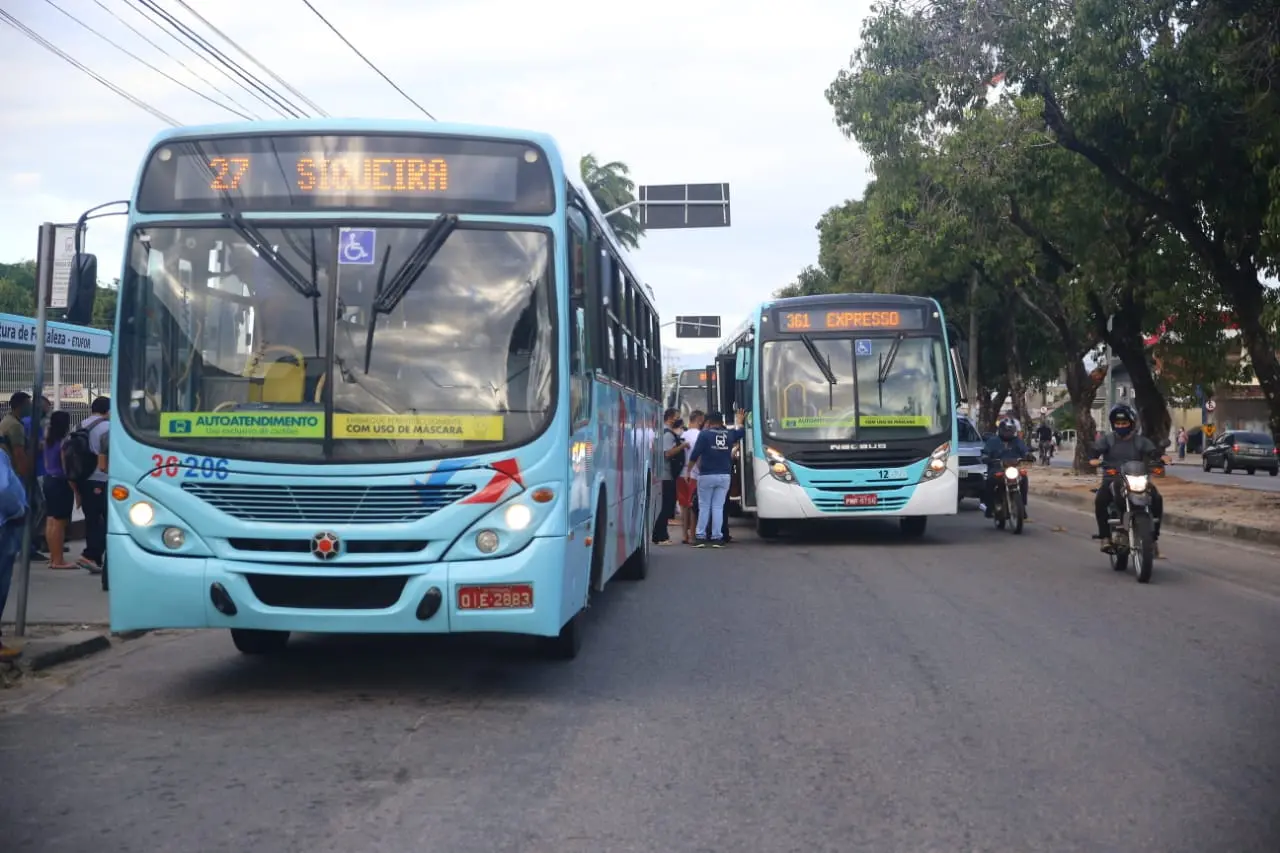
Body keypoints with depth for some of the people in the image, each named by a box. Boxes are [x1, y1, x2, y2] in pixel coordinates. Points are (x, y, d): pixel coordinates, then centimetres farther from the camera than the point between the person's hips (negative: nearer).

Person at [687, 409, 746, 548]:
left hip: (706, 475, -3)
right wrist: (739, 421, 47)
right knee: (718, 507, 5)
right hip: (724, 476, 3)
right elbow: (741, 431, 29)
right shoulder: (729, 434, 7)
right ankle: (717, 538, 1)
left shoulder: (704, 434, -6)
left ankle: (701, 537, 1)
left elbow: (695, 454, -10)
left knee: (704, 507, 5)